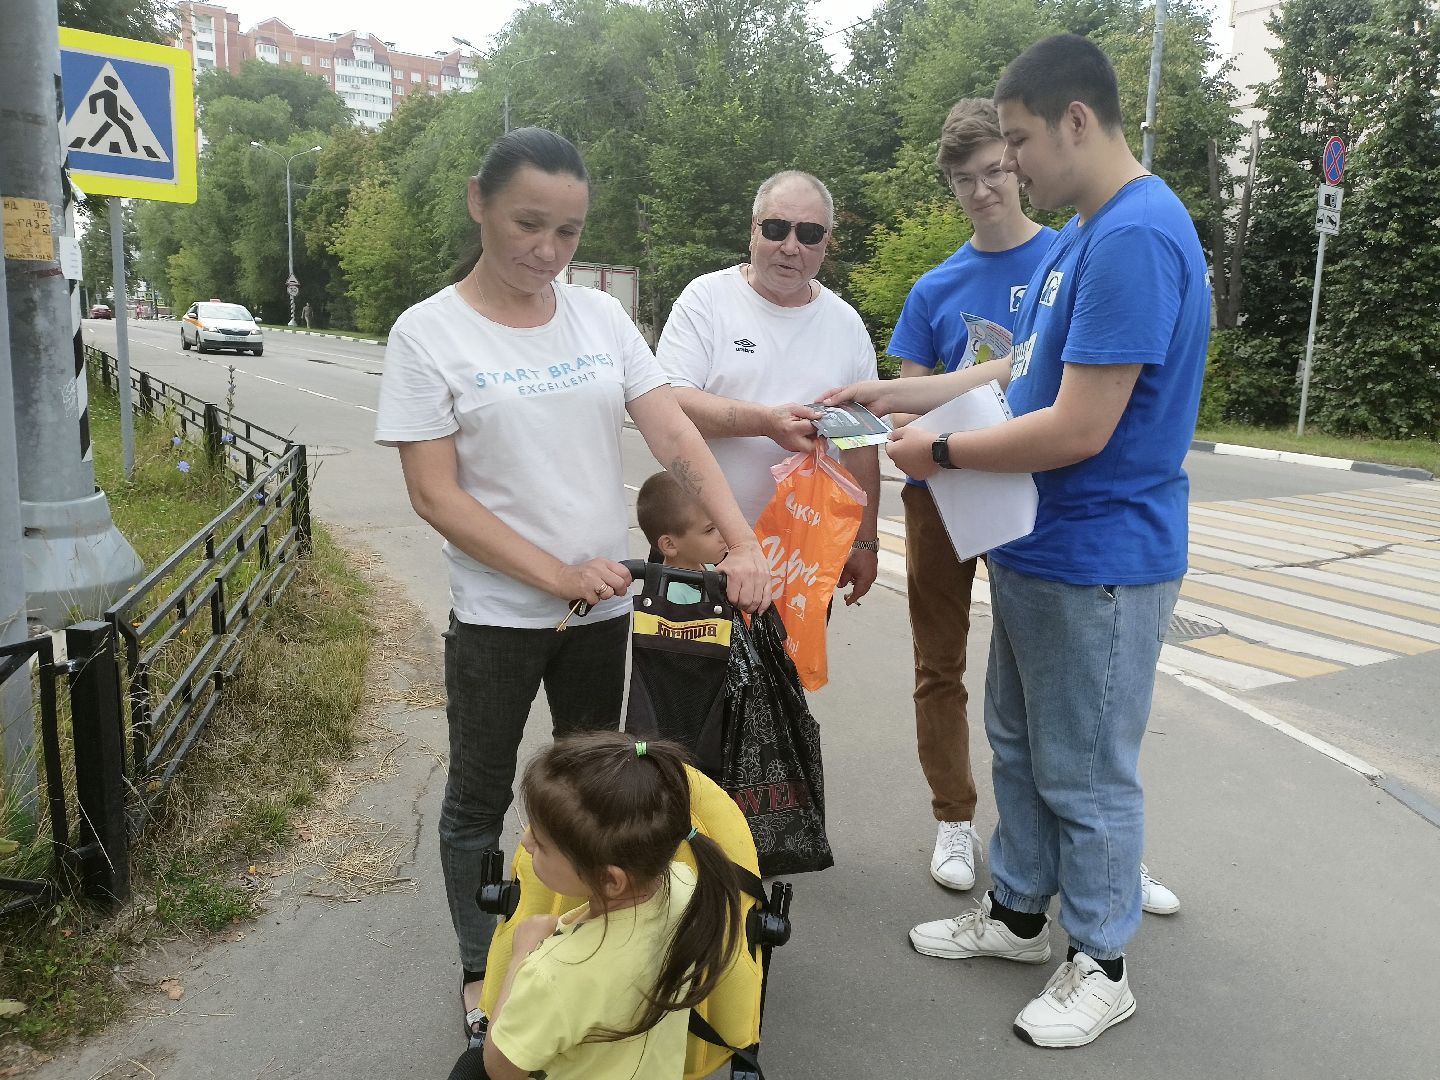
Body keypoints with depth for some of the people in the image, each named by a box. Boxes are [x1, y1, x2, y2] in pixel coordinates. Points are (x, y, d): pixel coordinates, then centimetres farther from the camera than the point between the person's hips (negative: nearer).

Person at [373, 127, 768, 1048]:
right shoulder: (428, 334, -9)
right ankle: (482, 969, 34)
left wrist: (743, 545, -20)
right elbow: (435, 495, -14)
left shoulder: (601, 316, 0)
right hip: (497, 616, -3)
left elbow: (677, 436, -6)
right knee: (481, 798, 13)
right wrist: (558, 575, -21)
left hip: (606, 606, 4)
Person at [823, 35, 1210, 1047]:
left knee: (1087, 774, 7)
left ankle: (1101, 965, 28)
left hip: (1098, 565, -10)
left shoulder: (1135, 238, -23)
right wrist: (895, 395, 10)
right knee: (1021, 741, 21)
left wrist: (942, 451, -14)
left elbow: (1078, 428, -26)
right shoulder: (1080, 235, 10)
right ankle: (1020, 912, 40)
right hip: (1036, 549, 10)